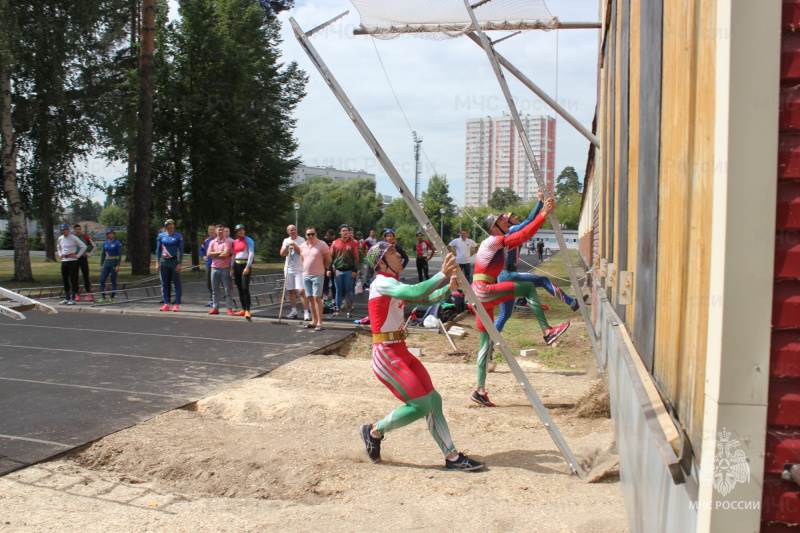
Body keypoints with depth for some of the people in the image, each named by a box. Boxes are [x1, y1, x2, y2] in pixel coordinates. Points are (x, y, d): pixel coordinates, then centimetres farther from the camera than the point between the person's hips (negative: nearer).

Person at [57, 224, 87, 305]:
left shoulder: (73, 238, -7)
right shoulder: (60, 238, 11)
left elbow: (84, 246, -6)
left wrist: (77, 256, -8)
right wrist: (60, 254, 16)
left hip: (72, 261, -6)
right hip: (64, 261, 6)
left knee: (73, 279, -5)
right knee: (65, 280, 9)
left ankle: (73, 298, -2)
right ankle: (66, 298, 18)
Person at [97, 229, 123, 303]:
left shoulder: (118, 243, -5)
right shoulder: (105, 243, 12)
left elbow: (120, 255, -9)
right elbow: (103, 254, 17)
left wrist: (118, 265, -15)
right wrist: (101, 265, 12)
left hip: (114, 264, -5)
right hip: (106, 263, 5)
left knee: (113, 280, 0)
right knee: (102, 280, -3)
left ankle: (112, 298, 6)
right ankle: (103, 298, 1)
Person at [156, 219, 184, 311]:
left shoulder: (178, 236, -1)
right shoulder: (161, 236, 9)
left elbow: (181, 250, -4)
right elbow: (158, 250, 12)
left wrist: (179, 264, -11)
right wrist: (157, 262, 4)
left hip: (174, 261, -4)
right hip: (164, 262, 4)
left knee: (176, 283, -3)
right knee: (164, 283, 6)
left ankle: (177, 304, -1)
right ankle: (166, 304, 12)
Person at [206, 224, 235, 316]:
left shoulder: (228, 241, -4)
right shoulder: (212, 242, 12)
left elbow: (225, 254, -15)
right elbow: (208, 253, 0)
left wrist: (214, 255, -4)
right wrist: (219, 252, -9)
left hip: (225, 268, -5)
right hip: (214, 268, 5)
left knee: (227, 290, -4)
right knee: (214, 290, 8)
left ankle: (229, 309, -3)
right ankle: (215, 308, 14)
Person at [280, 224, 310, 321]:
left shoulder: (301, 240, -3)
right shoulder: (286, 241, 12)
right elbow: (282, 254, 4)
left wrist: (295, 246, -22)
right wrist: (287, 247, -12)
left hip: (299, 269, -5)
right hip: (288, 268, 5)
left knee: (301, 291, -13)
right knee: (291, 291, 9)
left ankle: (306, 312, -12)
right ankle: (294, 311, 18)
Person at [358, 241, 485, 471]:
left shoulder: (395, 285, 16)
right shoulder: (381, 283, -13)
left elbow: (429, 299, 12)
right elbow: (415, 293, -30)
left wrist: (448, 288, -6)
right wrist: (443, 274, -29)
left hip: (401, 353, 9)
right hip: (386, 355, -9)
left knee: (433, 400, 5)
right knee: (421, 405, -10)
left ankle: (452, 457, 9)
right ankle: (374, 431, 10)